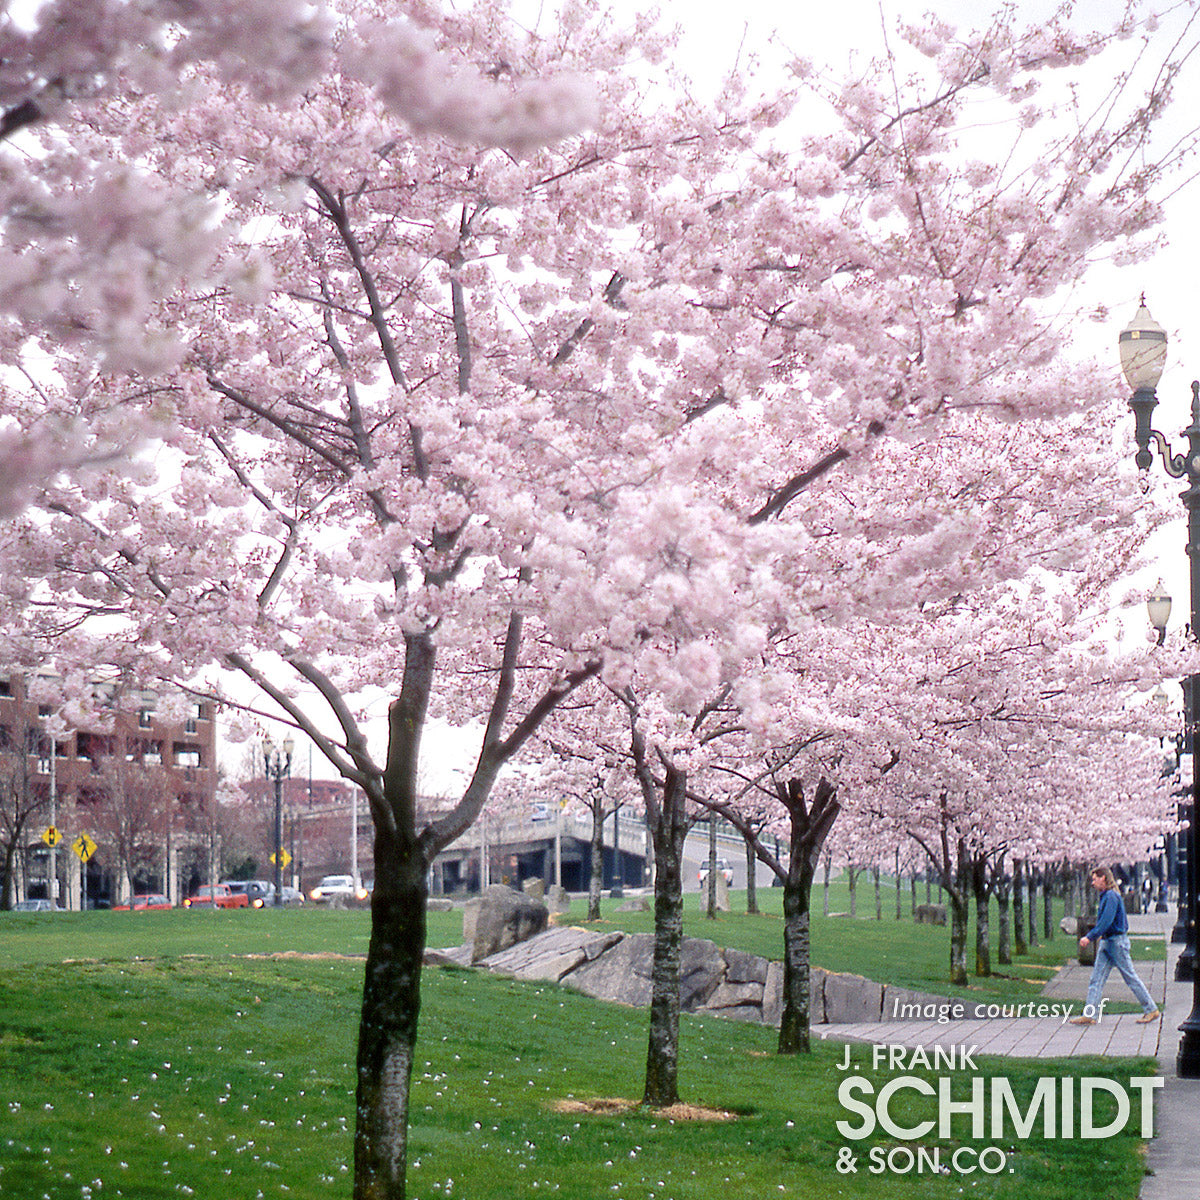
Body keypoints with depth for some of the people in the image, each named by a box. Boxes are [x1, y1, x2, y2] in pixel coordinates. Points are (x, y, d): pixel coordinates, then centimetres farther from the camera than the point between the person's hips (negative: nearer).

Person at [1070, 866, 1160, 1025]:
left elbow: (1105, 922, -24)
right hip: (1106, 942, 10)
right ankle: (1089, 1015, 1)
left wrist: (1089, 937, -24)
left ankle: (1151, 1010, 10)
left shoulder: (1111, 896, -16)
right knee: (1096, 979, 3)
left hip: (1117, 941, -10)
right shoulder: (1105, 896, 14)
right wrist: (1089, 936, 19)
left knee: (1131, 977, -1)